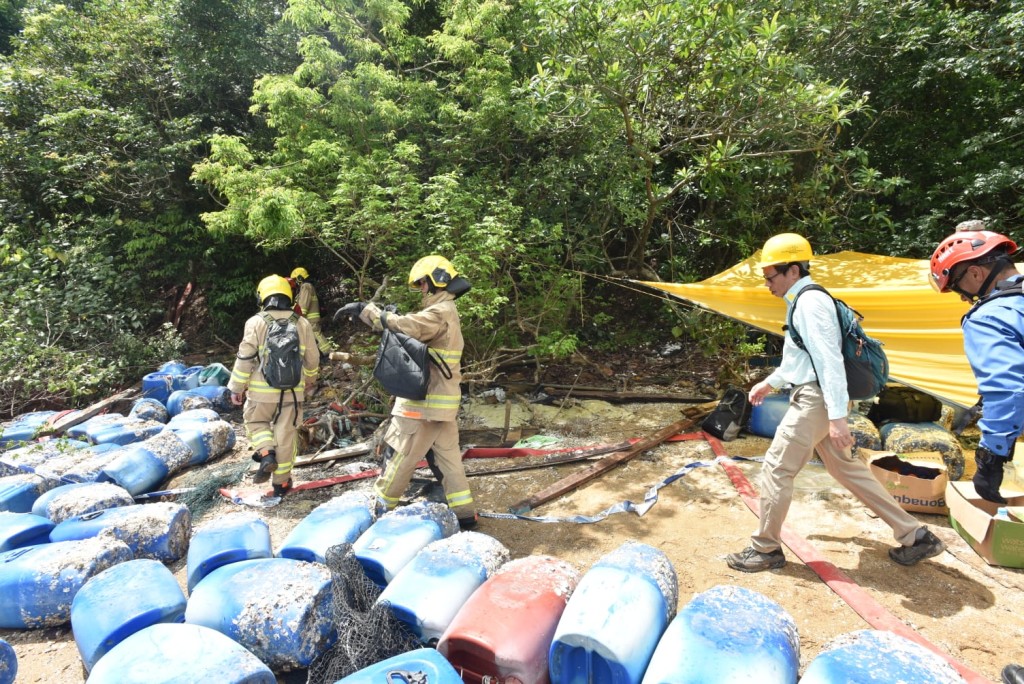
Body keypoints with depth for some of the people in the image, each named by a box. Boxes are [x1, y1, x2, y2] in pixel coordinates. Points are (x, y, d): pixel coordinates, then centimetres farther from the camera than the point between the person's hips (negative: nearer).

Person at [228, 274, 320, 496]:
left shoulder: (256, 322, -8)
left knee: (255, 422, 24)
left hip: (262, 391, -2)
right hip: (292, 391, 2)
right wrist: (310, 378, 28)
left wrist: (237, 387, 2)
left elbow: (244, 358, -8)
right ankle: (281, 482, 18)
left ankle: (266, 454, 0)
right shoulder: (302, 323, 2)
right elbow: (312, 358, 10)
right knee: (286, 435, 10)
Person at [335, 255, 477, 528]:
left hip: (426, 401, -10)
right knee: (447, 456, 13)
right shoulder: (446, 312, 18)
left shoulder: (440, 312, -15)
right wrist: (395, 318, -3)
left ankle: (381, 506, 21)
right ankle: (464, 513, 18)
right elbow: (414, 332, 13)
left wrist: (364, 309, -20)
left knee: (399, 454, 5)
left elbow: (405, 326, -27)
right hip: (443, 402, 10)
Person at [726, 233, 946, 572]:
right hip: (818, 398, 10)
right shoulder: (805, 301, 16)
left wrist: (837, 416, -26)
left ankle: (766, 549, 10)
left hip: (816, 400, -10)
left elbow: (828, 359, -23)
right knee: (847, 468, 18)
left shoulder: (810, 301, -16)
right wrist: (770, 382, 33)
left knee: (776, 469, -3)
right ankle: (915, 536, 27)